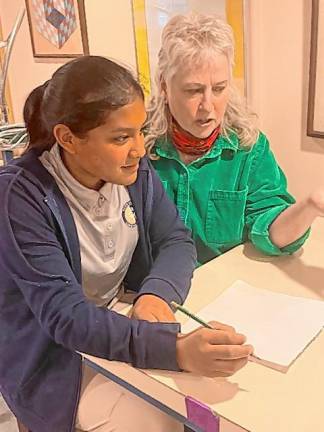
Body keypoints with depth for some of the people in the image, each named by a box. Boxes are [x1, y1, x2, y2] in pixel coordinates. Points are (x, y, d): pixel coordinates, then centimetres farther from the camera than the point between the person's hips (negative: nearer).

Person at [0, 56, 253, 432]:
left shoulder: (134, 169, -6)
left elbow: (176, 241, -5)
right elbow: (64, 316, -31)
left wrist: (156, 292, -28)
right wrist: (176, 349, -44)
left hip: (125, 324, 5)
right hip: (55, 358, -5)